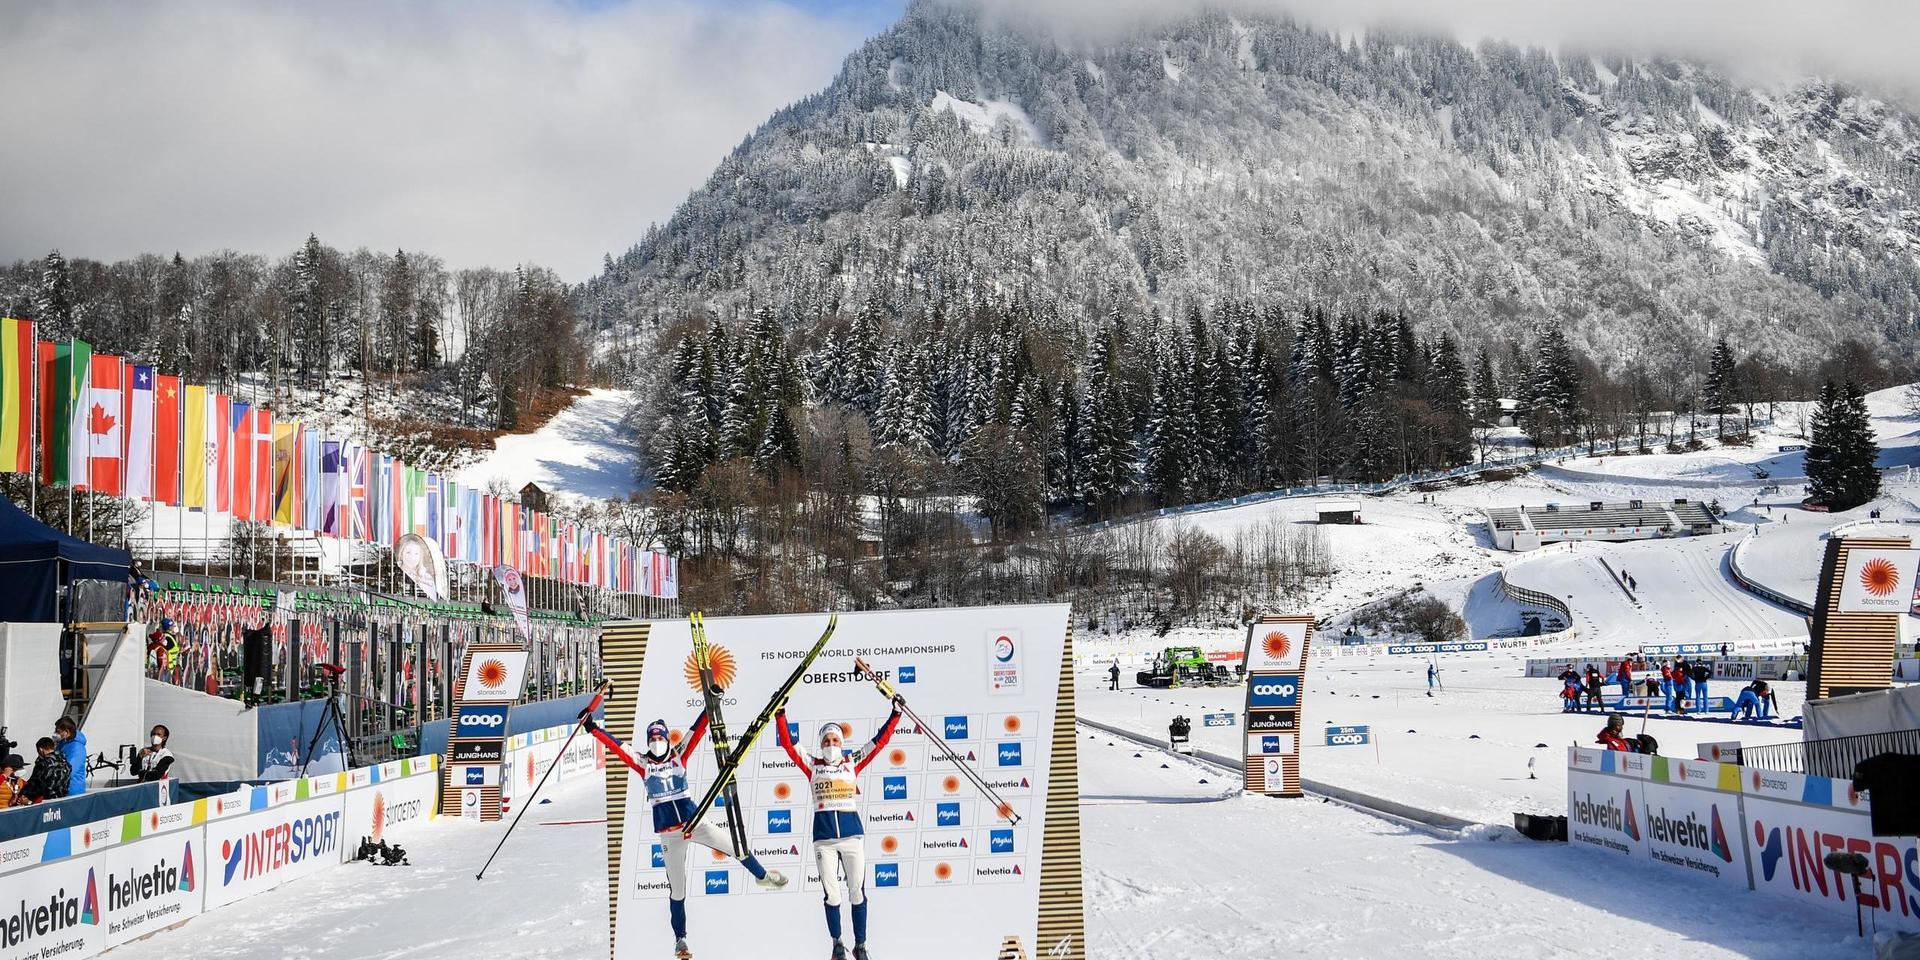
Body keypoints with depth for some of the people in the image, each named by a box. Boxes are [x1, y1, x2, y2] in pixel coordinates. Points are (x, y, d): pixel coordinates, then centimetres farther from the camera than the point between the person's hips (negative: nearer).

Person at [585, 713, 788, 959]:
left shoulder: (679, 756, 2)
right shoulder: (643, 764, 1)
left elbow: (697, 730, -3)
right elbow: (616, 746, -4)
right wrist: (593, 729, -9)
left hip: (695, 822, 1)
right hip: (669, 834, -1)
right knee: (677, 889, 4)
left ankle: (762, 876, 31)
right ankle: (680, 939, 18)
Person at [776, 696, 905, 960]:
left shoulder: (852, 762, 9)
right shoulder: (813, 766, 9)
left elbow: (880, 741, 9)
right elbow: (788, 744, 5)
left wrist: (895, 715, 6)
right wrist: (780, 715, -1)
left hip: (852, 834, 0)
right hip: (824, 837, 0)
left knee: (857, 893, 2)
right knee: (832, 895, 2)